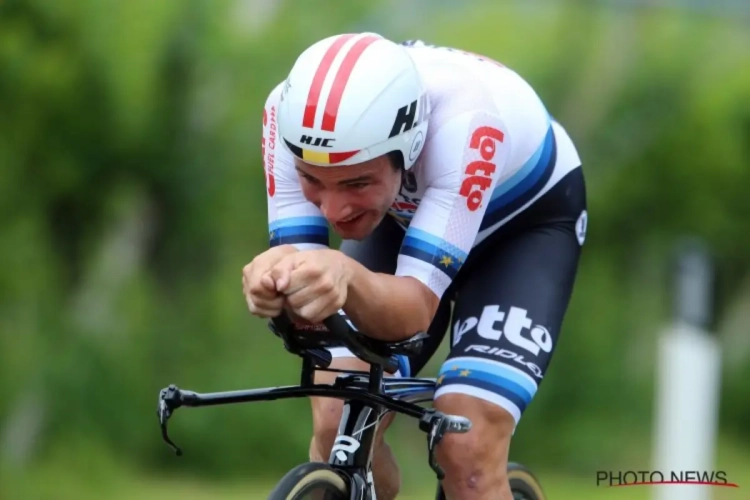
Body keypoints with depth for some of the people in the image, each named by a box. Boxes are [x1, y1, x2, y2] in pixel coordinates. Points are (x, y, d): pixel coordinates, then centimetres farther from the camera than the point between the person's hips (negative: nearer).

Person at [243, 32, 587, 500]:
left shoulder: (465, 120, -42)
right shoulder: (292, 112, -32)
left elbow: (415, 308, -43)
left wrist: (346, 277, -65)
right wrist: (275, 278, -58)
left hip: (524, 220, -3)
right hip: (401, 216, 4)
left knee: (467, 450, -22)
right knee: (337, 429, -15)